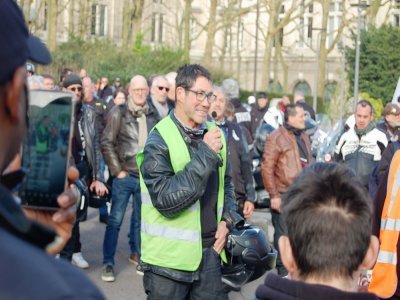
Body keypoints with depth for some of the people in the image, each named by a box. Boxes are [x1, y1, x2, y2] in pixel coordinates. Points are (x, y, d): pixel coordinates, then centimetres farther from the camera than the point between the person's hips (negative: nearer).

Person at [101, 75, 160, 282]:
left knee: (140, 219, 14)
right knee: (115, 220, -1)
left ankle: (136, 253, 29)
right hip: (124, 176, -3)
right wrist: (117, 170, -8)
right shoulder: (118, 113, -5)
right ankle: (108, 263, 6)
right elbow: (106, 143, -6)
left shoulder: (153, 115, 6)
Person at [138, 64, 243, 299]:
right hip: (170, 259, -5)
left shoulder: (215, 135, 7)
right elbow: (166, 200, -22)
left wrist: (227, 219, 4)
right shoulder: (159, 142, -12)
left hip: (210, 252, 5)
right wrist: (205, 154, -23)